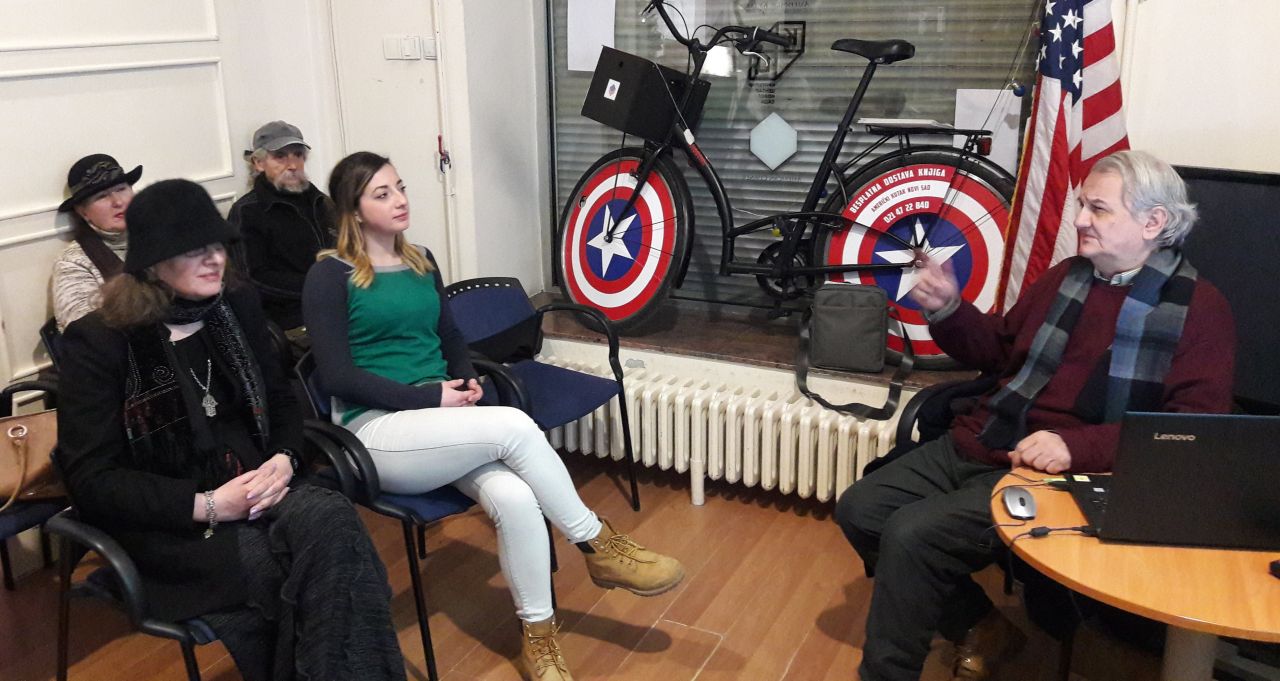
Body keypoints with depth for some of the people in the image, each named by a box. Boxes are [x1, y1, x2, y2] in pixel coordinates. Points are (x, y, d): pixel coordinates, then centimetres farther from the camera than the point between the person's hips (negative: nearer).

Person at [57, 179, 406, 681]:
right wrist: (205, 505, -19)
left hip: (256, 490, 5)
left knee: (332, 519, -31)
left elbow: (280, 401, 16)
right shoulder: (97, 341, -6)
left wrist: (284, 460, -7)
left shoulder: (238, 308, 9)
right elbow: (91, 480, -8)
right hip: (164, 523, -4)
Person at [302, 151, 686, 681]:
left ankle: (538, 637, -13)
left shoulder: (421, 262, 15)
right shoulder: (330, 276, -4)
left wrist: (466, 381, 0)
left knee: (515, 498, -27)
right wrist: (429, 396, -16)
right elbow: (337, 375, -11)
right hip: (375, 431, -5)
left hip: (441, 426, 5)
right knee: (514, 427, -29)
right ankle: (598, 547, -11)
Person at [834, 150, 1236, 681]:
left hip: (1054, 474, -7)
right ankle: (980, 627, 13)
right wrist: (948, 310, 5)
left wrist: (1076, 447, -28)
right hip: (974, 446, 8)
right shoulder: (1066, 275, 14)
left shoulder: (1197, 307, -6)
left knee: (911, 535, -25)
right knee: (859, 509, -2)